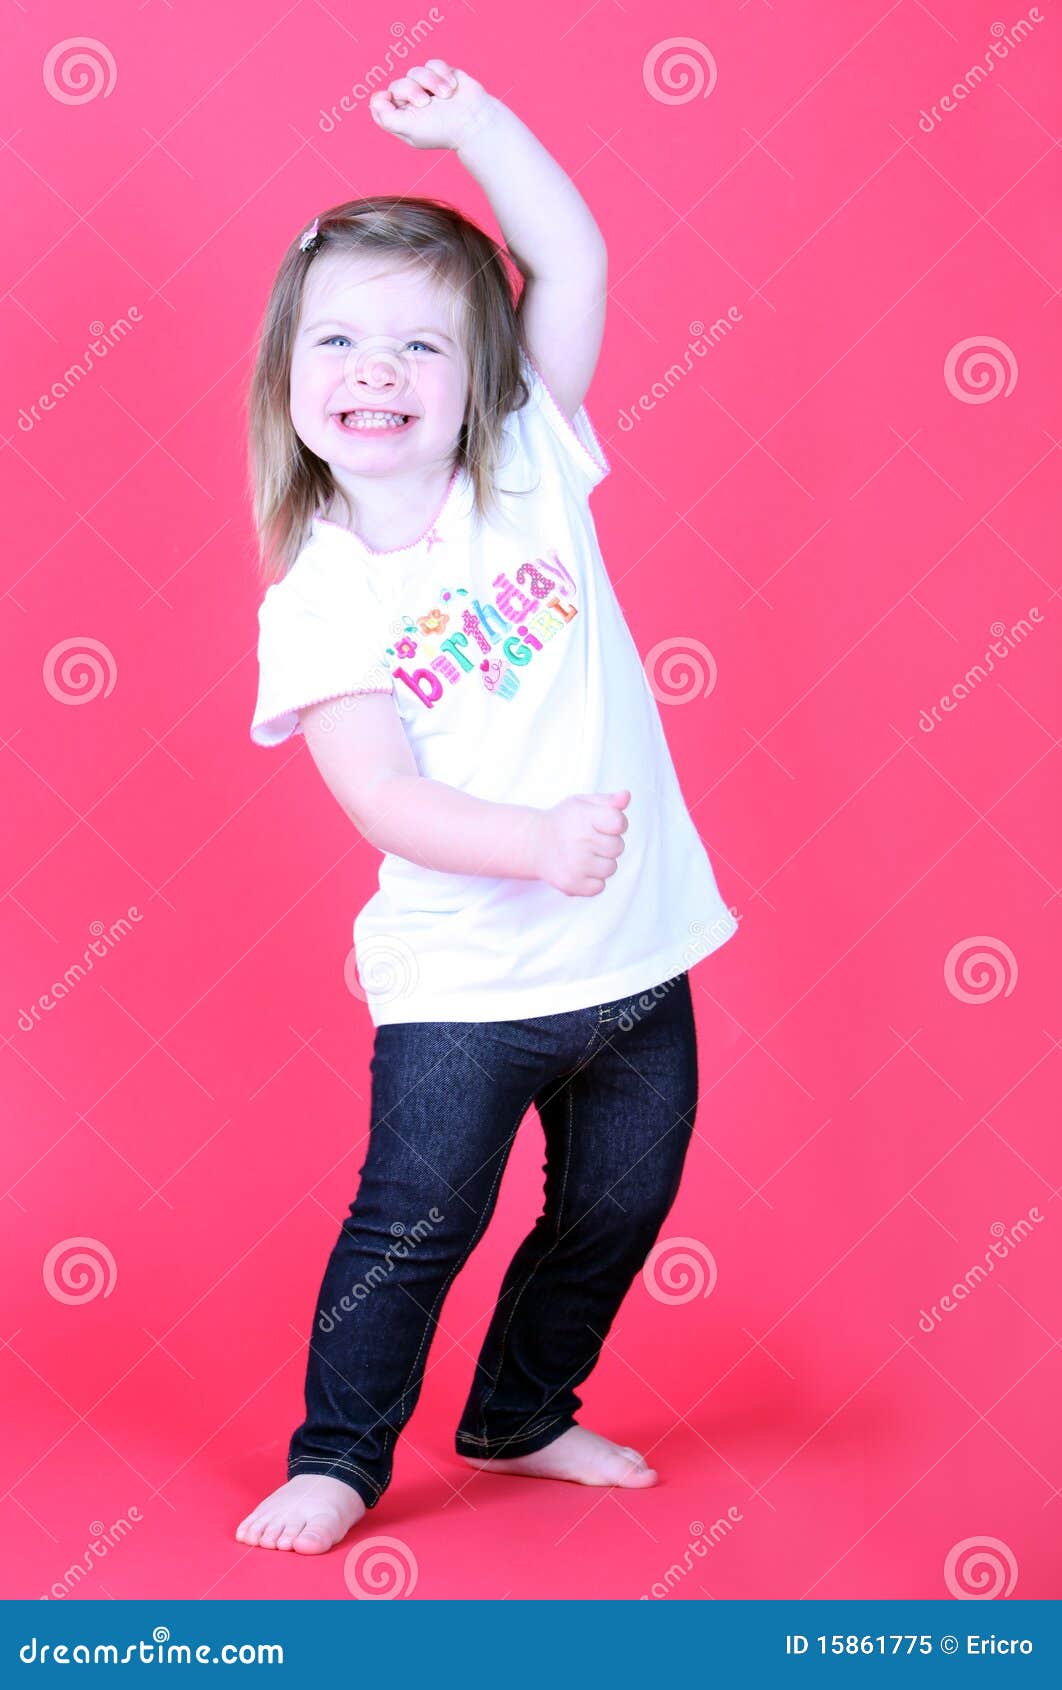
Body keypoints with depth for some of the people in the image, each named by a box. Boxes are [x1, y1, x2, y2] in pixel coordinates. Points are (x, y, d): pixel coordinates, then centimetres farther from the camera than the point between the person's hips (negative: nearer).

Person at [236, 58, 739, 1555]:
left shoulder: (535, 470, 1)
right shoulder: (315, 603, -9)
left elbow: (574, 263, -3)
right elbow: (382, 797, -18)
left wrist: (469, 118, -8)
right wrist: (538, 845, -32)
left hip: (635, 952, 4)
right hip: (462, 982, -4)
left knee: (616, 1209, 16)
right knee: (414, 1223, -2)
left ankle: (522, 1416, 38)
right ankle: (339, 1456, 20)